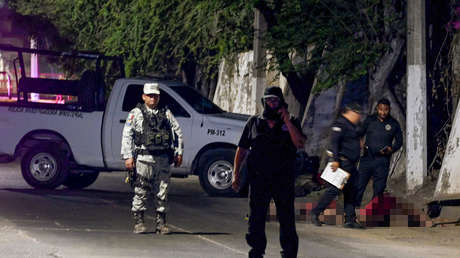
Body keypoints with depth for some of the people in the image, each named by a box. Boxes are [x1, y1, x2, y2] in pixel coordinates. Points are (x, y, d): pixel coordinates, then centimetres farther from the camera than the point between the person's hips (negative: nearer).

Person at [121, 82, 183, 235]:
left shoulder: (166, 113, 14)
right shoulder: (136, 113, 5)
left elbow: (177, 132, 17)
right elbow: (127, 135, 1)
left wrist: (179, 153, 10)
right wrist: (128, 156, -7)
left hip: (163, 159, 3)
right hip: (144, 158, -3)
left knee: (162, 193, 3)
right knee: (141, 192, -3)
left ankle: (161, 224, 9)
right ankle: (138, 223, 4)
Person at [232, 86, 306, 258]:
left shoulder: (291, 123, 7)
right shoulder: (254, 122, 10)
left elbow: (299, 144, -10)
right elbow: (242, 149, 11)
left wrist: (287, 121, -14)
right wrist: (236, 174, 4)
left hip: (284, 180, -1)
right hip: (258, 179, 1)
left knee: (287, 220, 1)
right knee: (256, 219, 2)